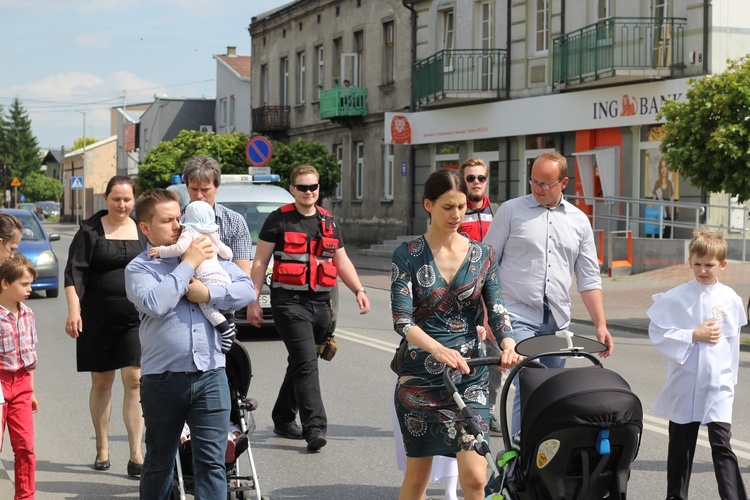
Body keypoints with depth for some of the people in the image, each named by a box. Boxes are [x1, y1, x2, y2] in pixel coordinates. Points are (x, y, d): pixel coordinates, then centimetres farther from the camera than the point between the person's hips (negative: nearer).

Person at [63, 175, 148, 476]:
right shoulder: (91, 231, 0)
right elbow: (74, 272, -5)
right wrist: (73, 310, -15)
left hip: (136, 318, 1)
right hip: (98, 319, -1)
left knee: (134, 381, -7)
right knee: (101, 383, 7)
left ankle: (136, 455, -7)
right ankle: (102, 449, 20)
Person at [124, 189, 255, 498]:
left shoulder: (208, 255, 11)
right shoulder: (139, 268, 2)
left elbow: (247, 290, 5)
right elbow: (154, 304, -19)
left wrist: (208, 293, -11)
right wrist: (188, 264, -12)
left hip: (211, 376, 2)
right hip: (163, 380, -1)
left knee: (212, 461, -1)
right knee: (159, 462, 14)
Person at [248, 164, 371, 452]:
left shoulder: (328, 222, 15)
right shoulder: (279, 220, 0)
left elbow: (342, 261, 20)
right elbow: (260, 261, 1)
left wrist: (359, 290, 5)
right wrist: (254, 300, -5)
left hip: (320, 302, 5)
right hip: (289, 301, -5)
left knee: (300, 364, 12)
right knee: (306, 363, -15)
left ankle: (283, 420, 26)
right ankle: (315, 428, -20)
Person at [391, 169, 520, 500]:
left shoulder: (482, 256, 5)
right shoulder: (408, 256, -3)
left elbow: (497, 311, 0)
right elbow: (402, 320, -13)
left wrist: (508, 345, -23)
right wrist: (438, 349, -32)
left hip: (469, 377, 1)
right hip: (420, 376, -1)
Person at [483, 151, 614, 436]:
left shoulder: (579, 221, 12)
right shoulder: (511, 211, 3)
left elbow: (589, 278, 12)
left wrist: (600, 324, 3)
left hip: (558, 322, 4)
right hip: (518, 318, -4)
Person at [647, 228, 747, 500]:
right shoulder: (675, 298, -6)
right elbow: (657, 332, -8)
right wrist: (694, 335, -12)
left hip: (718, 385, 0)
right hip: (684, 383, 1)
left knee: (721, 444, -10)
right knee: (681, 445, 13)